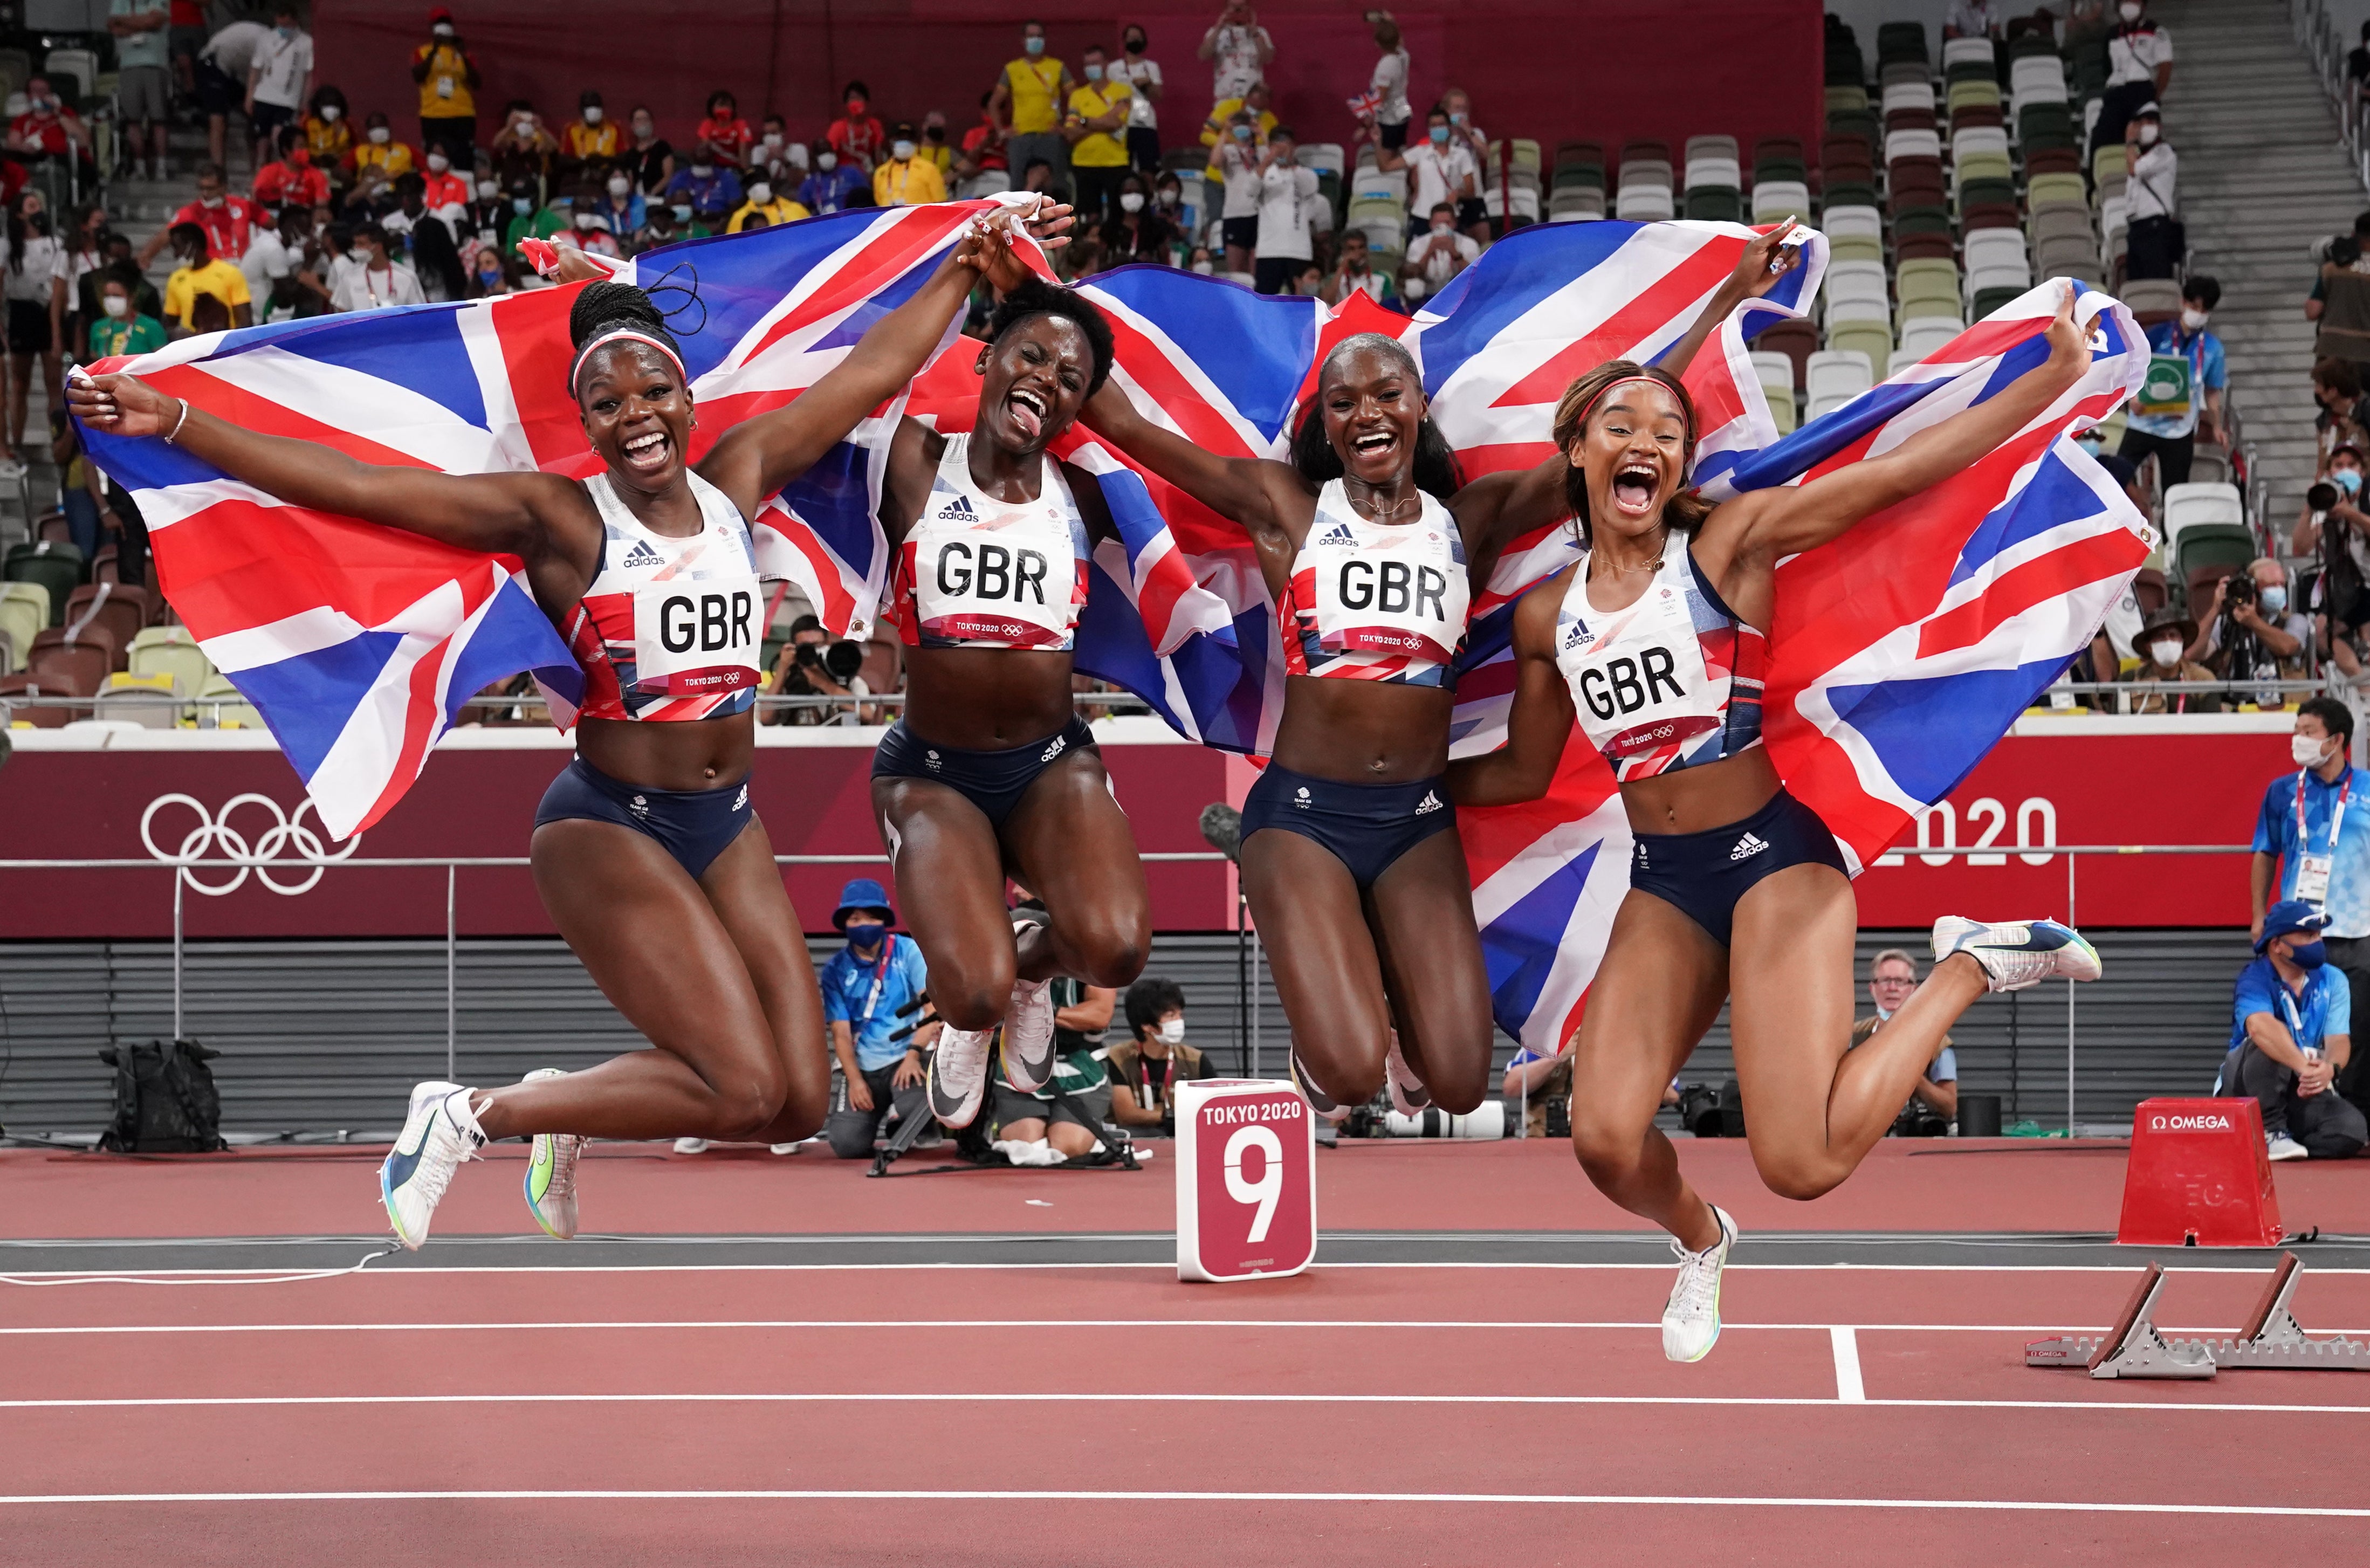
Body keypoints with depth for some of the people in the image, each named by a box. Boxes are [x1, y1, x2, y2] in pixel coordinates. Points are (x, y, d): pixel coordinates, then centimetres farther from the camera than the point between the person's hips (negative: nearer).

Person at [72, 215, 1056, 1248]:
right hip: (608, 827, -6)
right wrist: (174, 423, -20)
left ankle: (572, 1110, 24)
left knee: (801, 1102, -2)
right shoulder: (558, 519, -8)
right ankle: (473, 1116, 0)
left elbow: (870, 373, 17)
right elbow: (350, 485, -14)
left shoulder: (736, 480, 6)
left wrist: (963, 274, 24)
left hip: (726, 824, 6)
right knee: (742, 1086, -17)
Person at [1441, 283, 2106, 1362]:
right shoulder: (1546, 615, 8)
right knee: (1606, 1140, -14)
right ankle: (1699, 1240, 24)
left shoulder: (1728, 544, -5)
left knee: (1803, 1163, -19)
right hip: (1660, 883, 5)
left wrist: (2058, 376, -21)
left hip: (1774, 859, -5)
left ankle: (1970, 967, 7)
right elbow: (1524, 770, 22)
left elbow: (1901, 473, -13)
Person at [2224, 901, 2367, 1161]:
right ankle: (2270, 1132, -23)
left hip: (2305, 1091, 4)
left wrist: (2330, 1068, -35)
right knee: (2267, 1043, -35)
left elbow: (2339, 1039, -10)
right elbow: (2260, 1026, -37)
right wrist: (2304, 1067, -52)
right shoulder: (2255, 980, -15)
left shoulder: (2332, 981, 2)